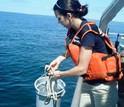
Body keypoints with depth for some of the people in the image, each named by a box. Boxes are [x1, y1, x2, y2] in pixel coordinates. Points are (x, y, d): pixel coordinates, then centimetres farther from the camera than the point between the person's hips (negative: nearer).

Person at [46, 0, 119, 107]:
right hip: (87, 83, 7)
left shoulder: (88, 32, -26)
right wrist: (59, 59, 0)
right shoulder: (73, 29, -4)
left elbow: (82, 69, -24)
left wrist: (61, 74, -8)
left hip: (103, 86, -7)